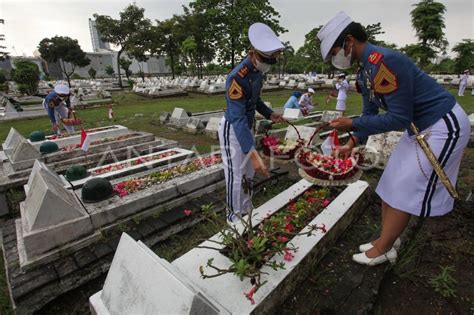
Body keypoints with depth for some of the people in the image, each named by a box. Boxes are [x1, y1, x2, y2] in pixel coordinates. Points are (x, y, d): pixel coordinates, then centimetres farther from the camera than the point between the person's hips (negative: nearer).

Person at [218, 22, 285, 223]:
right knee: (235, 175, -2)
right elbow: (237, 119, -37)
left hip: (247, 126, 9)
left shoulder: (258, 71, -2)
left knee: (249, 172, 19)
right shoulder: (237, 78, -30)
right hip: (232, 129, -9)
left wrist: (269, 114, 0)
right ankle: (234, 216, 19)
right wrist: (253, 153, -45)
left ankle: (247, 209, 38)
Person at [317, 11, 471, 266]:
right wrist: (353, 144, 0)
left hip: (444, 126, -9)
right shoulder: (364, 70, 4)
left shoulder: (384, 62, -26)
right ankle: (387, 243, 22)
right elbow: (370, 113, 8)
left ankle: (381, 249, 11)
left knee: (405, 190, -4)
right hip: (420, 126, 10)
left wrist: (352, 124, -25)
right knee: (391, 184, 9)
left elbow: (398, 118, -27)